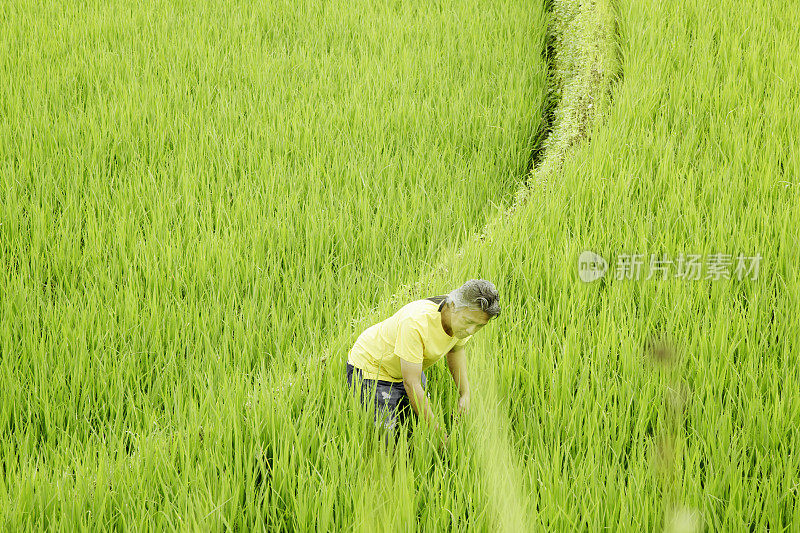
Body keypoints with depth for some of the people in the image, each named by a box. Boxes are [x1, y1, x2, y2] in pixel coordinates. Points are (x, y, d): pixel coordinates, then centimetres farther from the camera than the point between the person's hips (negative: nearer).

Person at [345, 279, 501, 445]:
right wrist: (436, 430, -32)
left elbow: (455, 350, 10)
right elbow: (411, 385, -35)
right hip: (370, 367, -7)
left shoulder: (464, 318, -17)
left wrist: (465, 394, -1)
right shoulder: (416, 322, -41)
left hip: (408, 367, 7)